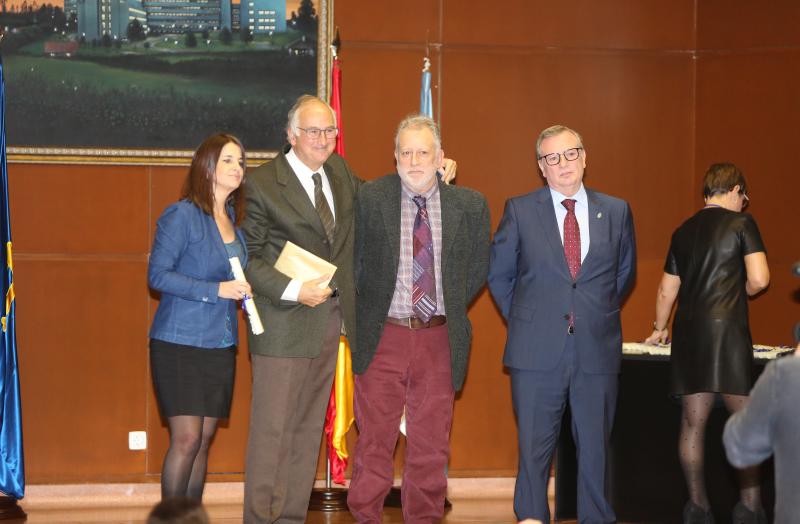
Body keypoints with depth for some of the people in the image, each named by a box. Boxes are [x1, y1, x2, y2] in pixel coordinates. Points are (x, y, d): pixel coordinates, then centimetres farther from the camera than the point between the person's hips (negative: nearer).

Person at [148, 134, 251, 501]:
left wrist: (243, 291, 0)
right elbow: (157, 275, -14)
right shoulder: (182, 215, -9)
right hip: (181, 343, -7)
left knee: (204, 439, 8)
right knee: (186, 438, -9)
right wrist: (215, 290, -19)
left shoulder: (233, 218, 13)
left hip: (220, 344, 7)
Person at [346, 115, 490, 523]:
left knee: (431, 445, 8)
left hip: (439, 339, 1)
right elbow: (353, 263, 4)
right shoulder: (370, 198, -2)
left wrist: (450, 309, 8)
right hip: (383, 336, -1)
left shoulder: (469, 205, 2)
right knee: (374, 440, 4)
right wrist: (362, 317, 2)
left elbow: (477, 269, 13)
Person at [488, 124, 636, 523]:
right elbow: (498, 273, 11)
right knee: (534, 449, 2)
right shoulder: (519, 211, 2)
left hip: (597, 351, 2)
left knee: (595, 449, 7)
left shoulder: (616, 211, 7)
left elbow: (625, 272, 20)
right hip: (538, 351, -1)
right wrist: (522, 319, 8)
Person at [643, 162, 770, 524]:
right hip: (726, 328, -5)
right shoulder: (741, 223, -1)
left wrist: (659, 328, 37)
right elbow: (759, 279, -11)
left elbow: (667, 291, 22)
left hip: (688, 332, 5)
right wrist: (740, 290, 11)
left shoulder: (683, 232, 16)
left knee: (693, 422, 5)